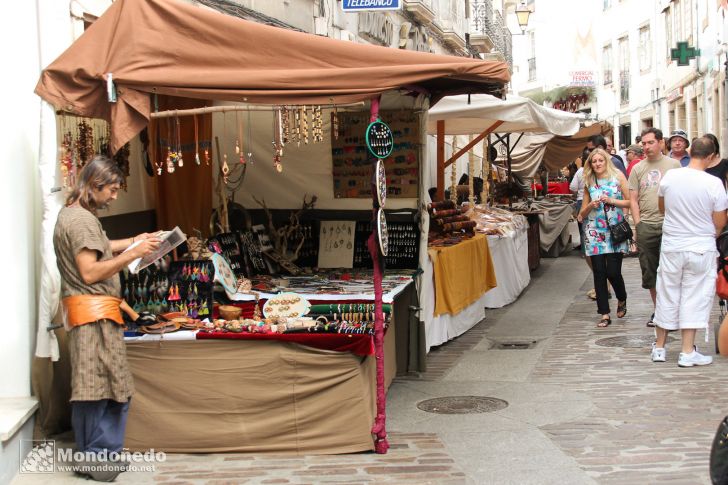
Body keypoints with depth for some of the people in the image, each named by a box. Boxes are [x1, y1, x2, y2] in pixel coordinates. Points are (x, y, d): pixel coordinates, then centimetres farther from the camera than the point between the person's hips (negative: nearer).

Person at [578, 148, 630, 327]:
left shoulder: (618, 177, 2)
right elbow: (583, 213, 14)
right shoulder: (589, 183, 10)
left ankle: (622, 299, 25)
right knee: (599, 272, -1)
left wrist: (611, 201, -12)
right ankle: (605, 314, 5)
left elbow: (630, 202, -1)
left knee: (613, 272, -7)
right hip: (595, 232, 3)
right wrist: (590, 205, -6)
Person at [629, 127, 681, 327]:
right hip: (645, 226, 3)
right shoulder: (637, 169, 10)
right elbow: (633, 200, 10)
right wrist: (638, 225, 1)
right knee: (650, 272, 8)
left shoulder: (673, 165, 4)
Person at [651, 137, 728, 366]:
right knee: (695, 297, 6)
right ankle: (688, 352, 8)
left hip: (671, 245, 3)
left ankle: (659, 347, 24)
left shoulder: (670, 176, -6)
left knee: (667, 296, 13)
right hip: (701, 248, -3)